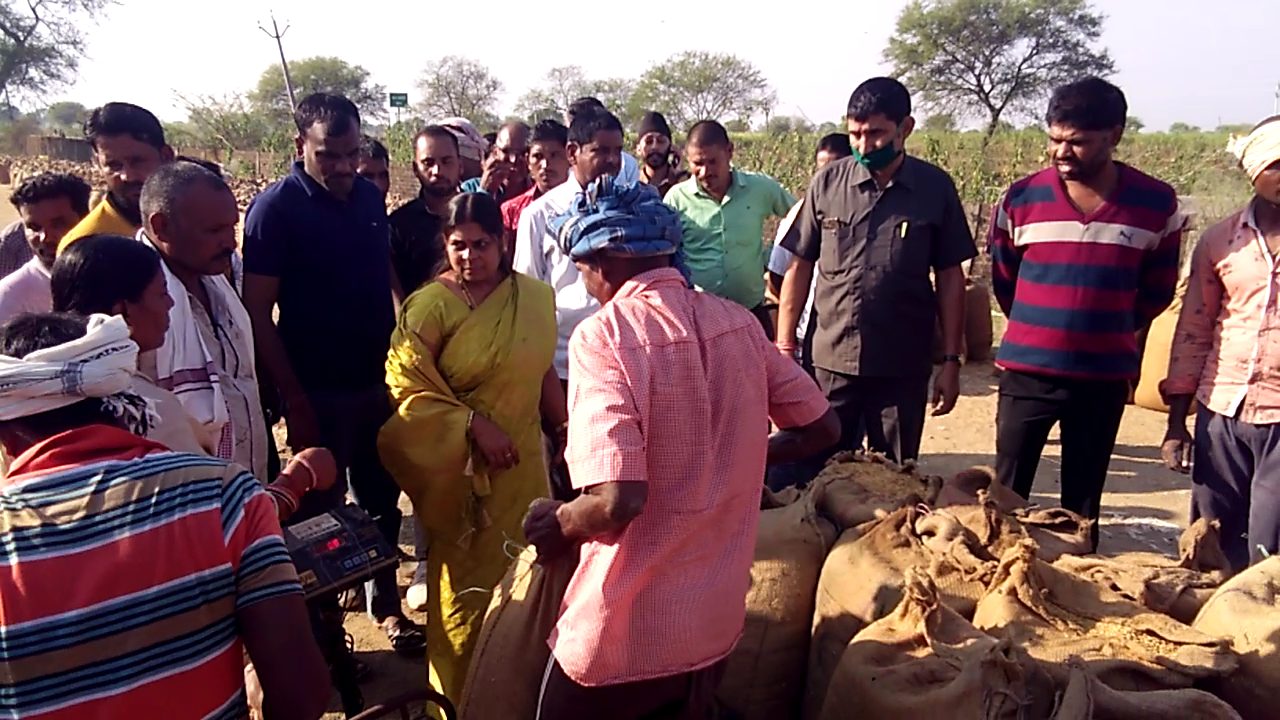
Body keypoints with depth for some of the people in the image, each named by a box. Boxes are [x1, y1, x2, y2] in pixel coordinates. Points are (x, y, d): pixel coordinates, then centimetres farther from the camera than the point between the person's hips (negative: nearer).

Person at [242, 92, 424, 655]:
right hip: (319, 392, -4)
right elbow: (257, 313, -12)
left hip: (378, 382, 5)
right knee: (321, 510, 9)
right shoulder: (275, 208, -11)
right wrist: (294, 401, -15)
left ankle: (386, 603, 35)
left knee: (381, 501, 16)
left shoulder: (370, 197, 3)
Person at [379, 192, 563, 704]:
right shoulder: (430, 305, -13)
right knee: (469, 578, 8)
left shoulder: (536, 297, 0)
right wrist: (475, 424, -23)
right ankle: (462, 691, 29)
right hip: (459, 466, -4)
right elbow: (407, 387, -16)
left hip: (523, 459, 4)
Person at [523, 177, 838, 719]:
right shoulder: (739, 323, -2)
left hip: (628, 632, -5)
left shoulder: (605, 335, -20)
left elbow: (618, 501, -29)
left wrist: (557, 523, -9)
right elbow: (821, 428, 8)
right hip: (718, 618, 5)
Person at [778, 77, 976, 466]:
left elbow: (949, 278, 3)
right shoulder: (828, 182, -1)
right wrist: (784, 346, 1)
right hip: (831, 361, 0)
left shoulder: (935, 187, -1)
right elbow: (800, 268, 4)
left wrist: (951, 360, 1)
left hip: (904, 367, 0)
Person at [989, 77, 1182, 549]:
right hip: (1027, 371, 0)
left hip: (1105, 378, 1)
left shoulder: (1156, 204, -4)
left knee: (1083, 504, 12)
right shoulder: (1022, 198, -5)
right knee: (1007, 494, 5)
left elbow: (1157, 290, 10)